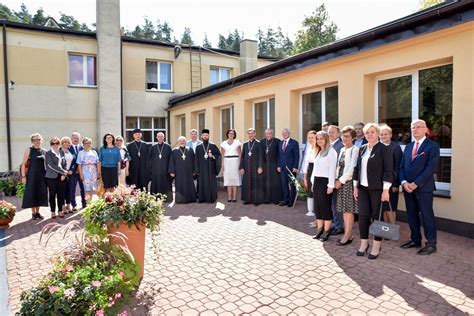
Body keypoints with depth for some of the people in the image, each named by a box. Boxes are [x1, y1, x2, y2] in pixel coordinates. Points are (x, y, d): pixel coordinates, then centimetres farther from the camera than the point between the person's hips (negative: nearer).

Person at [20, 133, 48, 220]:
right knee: (32, 193, 1)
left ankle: (37, 212, 19)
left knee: (40, 193, 7)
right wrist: (23, 176, -10)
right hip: (32, 175, -3)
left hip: (42, 176, 3)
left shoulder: (44, 151, 7)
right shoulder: (28, 150, -3)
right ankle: (33, 213, 12)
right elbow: (23, 164, -4)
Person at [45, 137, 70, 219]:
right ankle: (53, 212, 12)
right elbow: (51, 165, -11)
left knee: (61, 194, 5)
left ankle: (60, 211, 15)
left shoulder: (62, 153, 12)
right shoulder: (48, 153, -1)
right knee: (52, 194, 3)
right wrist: (64, 172, -12)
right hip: (52, 177, -3)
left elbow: (64, 164, 11)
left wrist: (64, 174, -4)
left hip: (62, 176, 4)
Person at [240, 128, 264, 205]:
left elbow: (261, 156, -5)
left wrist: (260, 167, -12)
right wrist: (242, 167, 2)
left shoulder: (258, 144, -1)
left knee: (256, 183, 0)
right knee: (247, 183, 6)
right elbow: (242, 157, 9)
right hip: (247, 167, 4)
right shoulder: (245, 144, 11)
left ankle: (257, 199, 8)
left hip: (255, 166, -4)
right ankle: (248, 199, 15)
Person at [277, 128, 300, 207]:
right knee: (284, 184, 7)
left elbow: (297, 156, -6)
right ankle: (285, 200, 16)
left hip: (291, 167, -5)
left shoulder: (294, 143, -4)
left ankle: (291, 201, 11)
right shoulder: (280, 143, 13)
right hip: (282, 167, 5)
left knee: (291, 185, 2)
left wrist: (295, 167, -12)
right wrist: (279, 166, 7)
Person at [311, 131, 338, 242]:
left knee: (325, 206, -2)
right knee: (317, 206, 10)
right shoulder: (318, 152, 16)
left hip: (325, 181, -8)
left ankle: (326, 231, 7)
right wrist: (313, 182, 15)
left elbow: (332, 169, -13)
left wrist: (330, 185, -17)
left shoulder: (331, 152, -8)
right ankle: (319, 229, 19)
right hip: (317, 181, 8)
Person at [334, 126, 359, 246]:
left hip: (349, 182, -8)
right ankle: (347, 233, 20)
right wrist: (337, 180, 4)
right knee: (344, 209, 11)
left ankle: (348, 236, 7)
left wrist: (341, 180, -13)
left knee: (349, 209, -2)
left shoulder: (355, 150, -10)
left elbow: (352, 168, -17)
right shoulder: (342, 150, 14)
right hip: (340, 182, 8)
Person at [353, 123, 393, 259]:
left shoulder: (384, 149, -7)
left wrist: (385, 190, -15)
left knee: (376, 216, 4)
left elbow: (388, 171, -11)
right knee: (363, 216, 7)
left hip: (377, 189, -5)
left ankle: (377, 246, 19)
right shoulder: (362, 149, 10)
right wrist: (355, 187, 9)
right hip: (363, 188, 5)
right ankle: (364, 243, 22)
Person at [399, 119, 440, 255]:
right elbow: (402, 166, 10)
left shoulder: (433, 146, -4)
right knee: (411, 215, 12)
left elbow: (431, 167, -14)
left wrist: (415, 184, -18)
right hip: (408, 187, 6)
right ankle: (415, 239, 25)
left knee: (427, 215, 2)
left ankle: (431, 244, 14)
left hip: (424, 188, -6)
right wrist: (404, 182, -6)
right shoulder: (408, 146, 15)